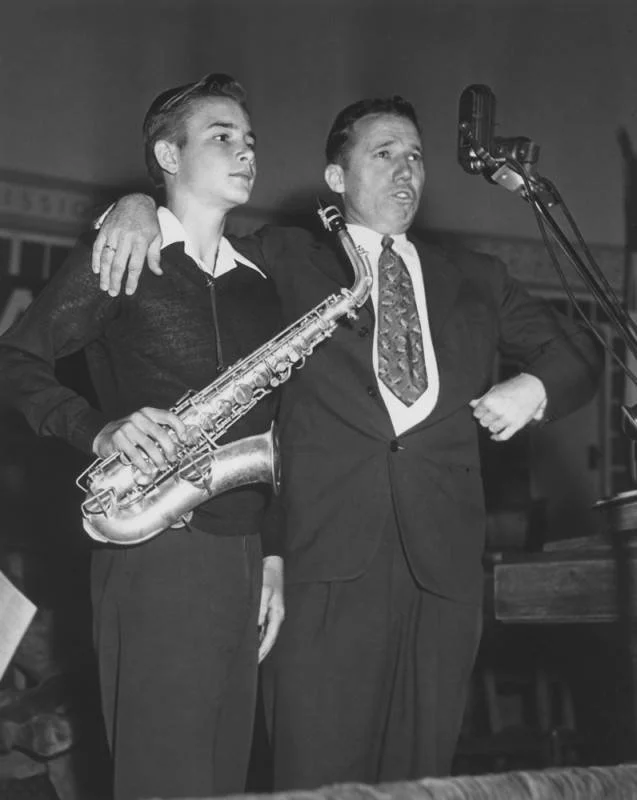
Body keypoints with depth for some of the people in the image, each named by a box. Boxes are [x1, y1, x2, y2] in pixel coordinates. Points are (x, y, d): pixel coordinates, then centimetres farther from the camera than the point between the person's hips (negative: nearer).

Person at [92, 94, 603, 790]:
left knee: (418, 778, 3)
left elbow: (578, 351, 28)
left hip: (443, 559, 3)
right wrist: (138, 205, -4)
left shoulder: (475, 280, 23)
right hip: (325, 558, -2)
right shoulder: (286, 261, 15)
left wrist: (535, 387, 7)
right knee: (319, 778, -7)